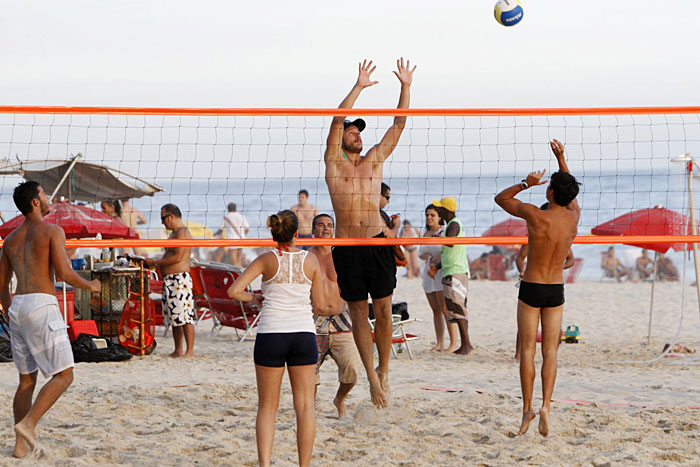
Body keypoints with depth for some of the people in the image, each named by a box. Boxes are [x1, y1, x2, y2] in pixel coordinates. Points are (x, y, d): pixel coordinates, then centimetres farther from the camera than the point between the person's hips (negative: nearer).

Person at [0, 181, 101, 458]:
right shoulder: (52, 231, -3)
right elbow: (64, 272, -12)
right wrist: (91, 286, 5)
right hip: (42, 305, -7)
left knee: (27, 379, 14)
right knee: (63, 375, -2)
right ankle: (28, 424, -19)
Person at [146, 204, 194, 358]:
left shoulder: (182, 233, -12)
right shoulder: (174, 233, 20)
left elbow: (177, 258, -19)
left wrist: (155, 262, -12)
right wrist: (154, 262, 13)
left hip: (180, 280, -11)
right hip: (170, 280, 11)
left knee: (184, 316, -10)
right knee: (174, 317, 12)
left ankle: (190, 350, -9)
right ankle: (178, 350, 16)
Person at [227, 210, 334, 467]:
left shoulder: (267, 260, 0)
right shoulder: (310, 260, 3)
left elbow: (233, 291, -7)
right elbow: (320, 306, 5)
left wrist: (254, 298, 11)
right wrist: (330, 309, 27)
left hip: (270, 334, 0)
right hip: (303, 334, 0)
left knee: (267, 406, 7)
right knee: (305, 405, 6)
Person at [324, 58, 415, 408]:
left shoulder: (375, 159, 14)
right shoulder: (334, 162, 6)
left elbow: (399, 124, 12)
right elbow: (337, 120, -5)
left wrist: (406, 87, 5)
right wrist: (358, 87, -7)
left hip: (377, 243, 2)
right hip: (346, 248, -2)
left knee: (383, 309, -1)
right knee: (358, 314, 2)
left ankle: (384, 370, 13)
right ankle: (372, 377, 8)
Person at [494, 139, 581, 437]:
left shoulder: (534, 215, -16)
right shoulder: (573, 216, -3)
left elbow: (501, 198, -1)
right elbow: (571, 194, 21)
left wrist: (525, 184, 0)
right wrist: (561, 158, 19)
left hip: (531, 289, -3)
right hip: (556, 290, 3)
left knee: (527, 350, 4)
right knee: (550, 352, 4)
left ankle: (527, 409, 1)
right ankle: (545, 406, -12)